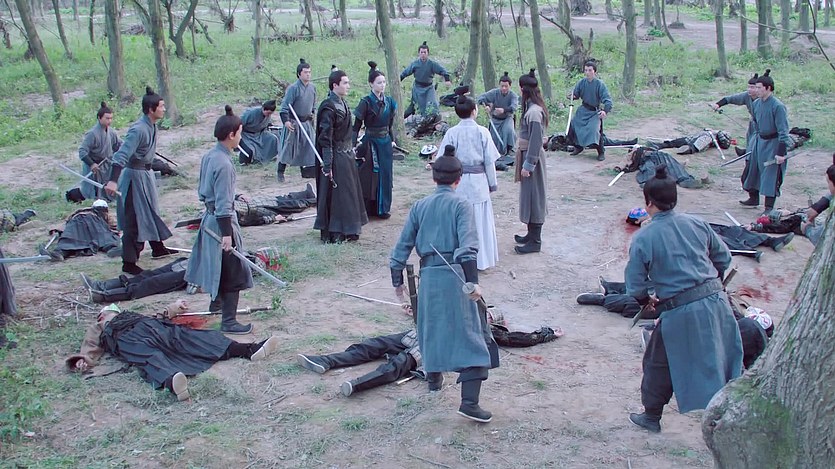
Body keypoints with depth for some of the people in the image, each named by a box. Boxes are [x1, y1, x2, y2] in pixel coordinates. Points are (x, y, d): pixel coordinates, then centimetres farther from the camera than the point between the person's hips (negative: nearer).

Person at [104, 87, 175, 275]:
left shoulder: (151, 126, 2)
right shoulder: (138, 130, -25)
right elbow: (122, 154, -32)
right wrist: (113, 180, -40)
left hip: (146, 173, 10)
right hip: (135, 176, -10)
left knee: (151, 212, 24)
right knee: (134, 220, -4)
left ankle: (157, 248, 42)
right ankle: (129, 263, 3)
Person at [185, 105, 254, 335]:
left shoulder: (208, 156, 5)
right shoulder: (224, 164, -23)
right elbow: (223, 204, -24)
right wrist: (227, 233, -22)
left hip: (210, 216, 9)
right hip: (222, 220, -9)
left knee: (218, 266, 26)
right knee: (233, 272, -1)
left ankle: (217, 302, 44)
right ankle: (229, 321, 4)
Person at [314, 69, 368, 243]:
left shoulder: (342, 103, 9)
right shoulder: (329, 107, -18)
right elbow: (325, 138, -21)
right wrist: (327, 165, -23)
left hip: (346, 155, 10)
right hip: (335, 157, -10)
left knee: (349, 192, 15)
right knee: (334, 194, -2)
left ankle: (346, 230, 26)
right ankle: (333, 233, 7)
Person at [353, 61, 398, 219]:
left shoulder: (389, 101, 5)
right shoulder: (366, 102, -11)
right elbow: (356, 126, -10)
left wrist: (392, 140, 10)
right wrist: (354, 146, -16)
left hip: (386, 143, 5)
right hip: (371, 143, -5)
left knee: (386, 176, 8)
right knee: (370, 177, 0)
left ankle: (383, 208, 19)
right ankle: (369, 210, 9)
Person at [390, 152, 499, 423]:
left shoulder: (419, 207, 12)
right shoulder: (461, 205, 0)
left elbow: (403, 245, 12)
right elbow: (468, 244, -14)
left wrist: (397, 280, 21)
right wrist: (472, 280, -20)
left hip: (428, 276, 4)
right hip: (454, 275, -4)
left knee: (432, 327, 26)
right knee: (472, 336, -4)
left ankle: (434, 377, 44)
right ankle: (469, 402, -14)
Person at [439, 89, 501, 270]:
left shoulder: (452, 133, -7)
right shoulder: (482, 132, -8)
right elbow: (490, 161, -4)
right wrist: (492, 183, 8)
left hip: (457, 182, 1)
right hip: (478, 182, 0)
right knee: (479, 221, 9)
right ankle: (481, 260, 18)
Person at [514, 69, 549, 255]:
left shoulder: (534, 112, -23)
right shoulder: (531, 107, 6)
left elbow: (535, 141, -23)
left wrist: (528, 165, -20)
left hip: (531, 157, -10)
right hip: (527, 155, 10)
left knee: (532, 196, -1)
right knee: (529, 195, 18)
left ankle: (535, 241, 8)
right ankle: (532, 234, 31)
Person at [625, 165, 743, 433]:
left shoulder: (643, 238, -9)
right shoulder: (696, 223, 3)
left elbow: (635, 285, -6)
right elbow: (723, 258, 13)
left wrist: (646, 300, 15)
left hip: (680, 313, -4)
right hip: (715, 300, 4)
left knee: (658, 362, 17)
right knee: (721, 360, 17)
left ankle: (651, 416, 31)